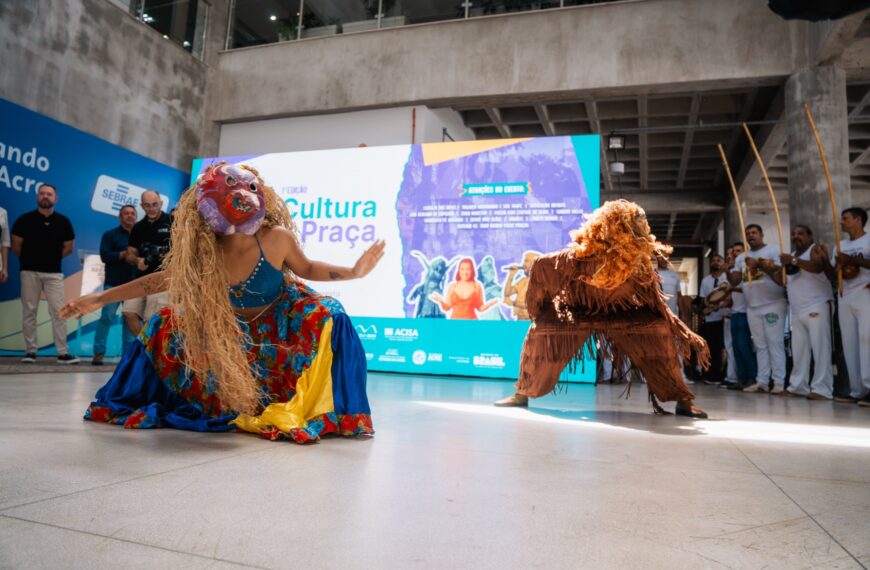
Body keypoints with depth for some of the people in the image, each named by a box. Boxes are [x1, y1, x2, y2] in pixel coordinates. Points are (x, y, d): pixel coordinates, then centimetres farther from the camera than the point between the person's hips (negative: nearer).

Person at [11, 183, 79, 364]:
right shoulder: (25, 219, 0)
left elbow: (69, 247, 11)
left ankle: (63, 353, -2)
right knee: (29, 312, 3)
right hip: (29, 271, 0)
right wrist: (30, 258, 11)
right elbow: (15, 246, 4)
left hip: (54, 273, 0)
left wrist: (52, 258, 9)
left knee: (58, 312, -3)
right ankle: (30, 351, 10)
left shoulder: (63, 221, 4)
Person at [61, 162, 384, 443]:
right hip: (231, 325, 3)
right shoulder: (202, 254, -26)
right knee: (165, 327, -3)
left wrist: (354, 271, -26)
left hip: (280, 320, -2)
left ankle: (318, 412, -10)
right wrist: (98, 299, -8)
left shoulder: (276, 238, -31)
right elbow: (160, 280, -12)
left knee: (326, 317, -30)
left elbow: (307, 269, -12)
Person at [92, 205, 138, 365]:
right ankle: (99, 352, -1)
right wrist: (123, 254, -15)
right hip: (114, 283, -3)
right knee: (107, 316, -6)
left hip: (134, 284, 3)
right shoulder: (110, 235, 7)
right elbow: (104, 256, -4)